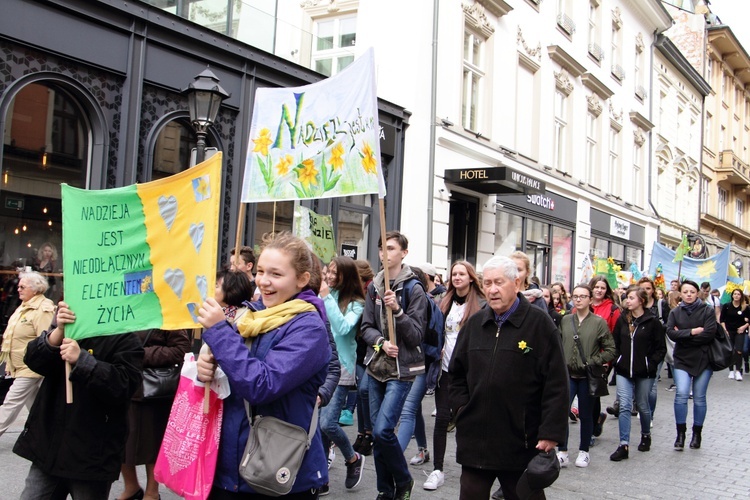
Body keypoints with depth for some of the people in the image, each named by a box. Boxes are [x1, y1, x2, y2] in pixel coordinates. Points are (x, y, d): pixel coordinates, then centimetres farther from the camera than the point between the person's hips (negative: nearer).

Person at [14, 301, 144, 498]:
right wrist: (59, 331, -17)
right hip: (49, 444, 5)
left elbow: (124, 386, -20)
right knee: (32, 495, 11)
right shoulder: (67, 324, 11)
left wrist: (82, 359, -25)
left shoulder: (125, 339, -7)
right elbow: (34, 360, -2)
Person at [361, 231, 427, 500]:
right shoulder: (373, 287, 7)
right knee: (377, 432, 9)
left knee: (382, 430, -14)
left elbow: (417, 335, -10)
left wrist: (397, 311, -23)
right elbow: (366, 327, 7)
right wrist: (381, 342, -12)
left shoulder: (414, 290, -8)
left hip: (402, 369, -5)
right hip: (376, 366, 5)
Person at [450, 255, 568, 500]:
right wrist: (461, 407, 6)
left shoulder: (539, 323, -6)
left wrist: (551, 433, -12)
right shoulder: (474, 323, 9)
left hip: (522, 442, -4)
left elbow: (556, 384, -9)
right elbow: (457, 372, 20)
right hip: (474, 438, 4)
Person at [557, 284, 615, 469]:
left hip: (587, 376, -2)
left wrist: (594, 362, -12)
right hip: (567, 374, 2)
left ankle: (584, 452, 26)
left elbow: (610, 349, -2)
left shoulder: (599, 322, -4)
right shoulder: (565, 320, 5)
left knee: (585, 415, 9)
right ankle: (562, 452, 1)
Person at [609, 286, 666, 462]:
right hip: (624, 370, 3)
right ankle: (624, 445, -5)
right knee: (624, 406, -6)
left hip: (644, 373, -2)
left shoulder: (652, 321, -7)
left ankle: (646, 435, 39)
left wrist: (651, 364, -12)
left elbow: (661, 348, -4)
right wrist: (616, 360, 2)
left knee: (643, 405, 13)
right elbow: (615, 342, 13)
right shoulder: (622, 319, 4)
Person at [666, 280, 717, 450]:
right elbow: (671, 333, -8)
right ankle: (680, 433, -4)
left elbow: (709, 334, -14)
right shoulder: (675, 312, 6)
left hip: (703, 360, -1)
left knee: (699, 397, 5)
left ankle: (697, 434, 20)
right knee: (681, 394, -14)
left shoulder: (707, 311, -1)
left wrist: (683, 336, -12)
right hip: (682, 360, 1)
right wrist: (692, 332, -17)